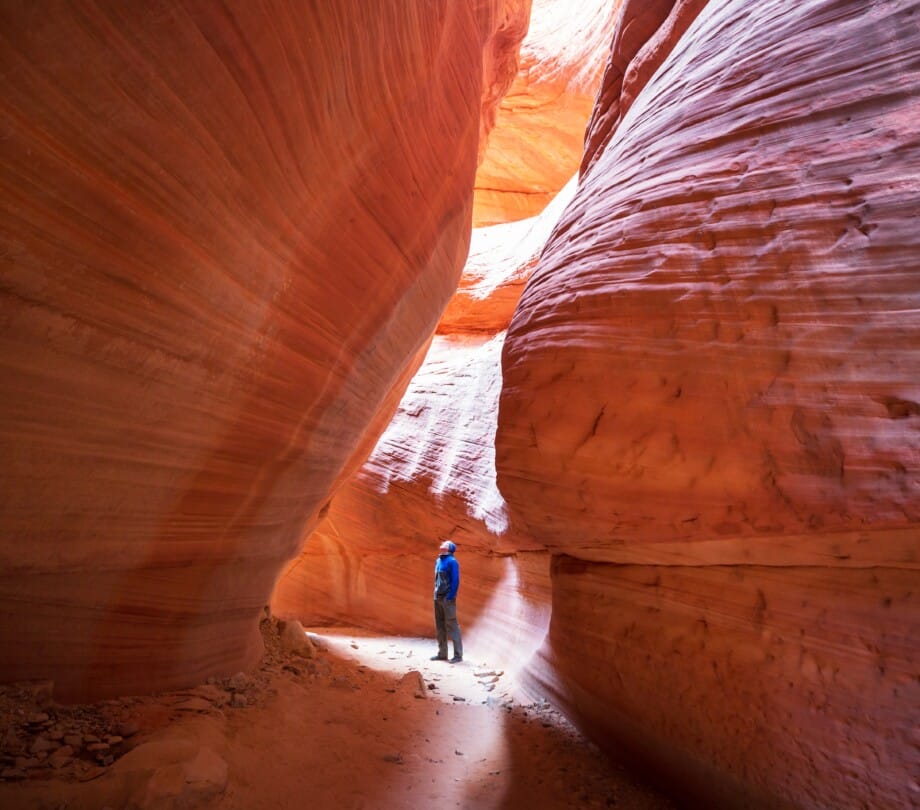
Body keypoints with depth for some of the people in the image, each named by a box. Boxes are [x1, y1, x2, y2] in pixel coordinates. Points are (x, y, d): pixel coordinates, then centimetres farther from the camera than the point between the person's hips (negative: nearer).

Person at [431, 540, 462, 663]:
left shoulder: (452, 561, -10)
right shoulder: (438, 561, 13)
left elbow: (455, 580, -13)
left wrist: (450, 596, -17)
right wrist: (436, 593, 13)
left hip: (447, 598, -8)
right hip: (438, 597, 8)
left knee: (451, 625, -5)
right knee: (439, 626, 12)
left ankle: (458, 655, 1)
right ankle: (442, 653, 21)